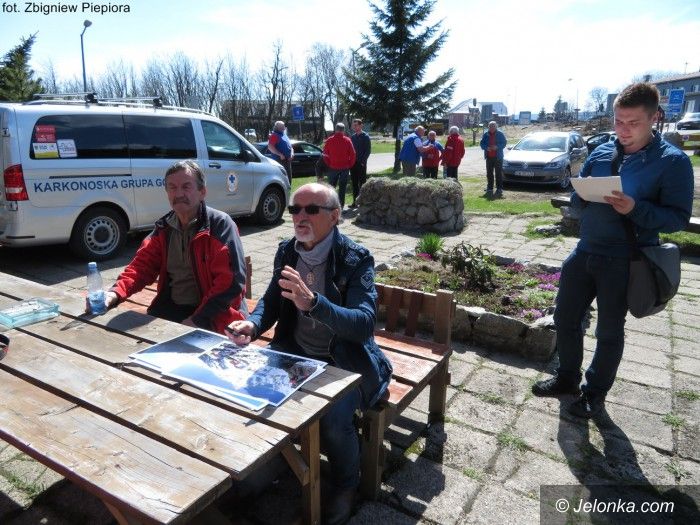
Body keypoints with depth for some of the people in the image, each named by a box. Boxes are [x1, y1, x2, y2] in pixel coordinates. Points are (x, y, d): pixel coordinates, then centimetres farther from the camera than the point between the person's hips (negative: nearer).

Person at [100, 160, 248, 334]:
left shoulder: (219, 224, -12)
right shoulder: (164, 227, 9)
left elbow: (232, 281, -18)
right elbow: (143, 265, 8)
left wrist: (197, 320, -21)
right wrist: (115, 293, -12)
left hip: (212, 315, -5)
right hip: (171, 308, 6)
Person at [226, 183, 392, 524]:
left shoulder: (356, 259, -17)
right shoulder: (286, 251, 0)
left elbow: (364, 323, -28)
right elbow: (271, 302, 7)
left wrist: (312, 302, -44)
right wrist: (252, 324, -16)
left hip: (345, 361, -5)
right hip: (295, 352, 5)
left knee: (332, 417, -27)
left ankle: (346, 484, 7)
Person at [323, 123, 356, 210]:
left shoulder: (329, 140, -1)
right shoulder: (347, 140, -5)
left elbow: (325, 154, 2)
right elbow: (352, 154, -6)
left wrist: (329, 164, 12)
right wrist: (350, 165, 5)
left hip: (333, 167, 1)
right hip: (345, 167, -1)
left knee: (331, 186, 12)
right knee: (342, 187, 6)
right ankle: (341, 205, 7)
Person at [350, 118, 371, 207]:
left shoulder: (365, 137, -3)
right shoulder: (352, 137, 13)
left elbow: (368, 151, -7)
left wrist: (362, 161, -15)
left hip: (361, 163, -6)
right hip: (353, 163, 6)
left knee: (362, 183, -2)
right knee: (354, 183, 8)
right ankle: (355, 201, 13)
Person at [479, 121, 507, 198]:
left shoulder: (500, 134, -1)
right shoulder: (486, 134, 6)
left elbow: (504, 143, 0)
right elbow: (482, 143, 9)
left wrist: (497, 147, -18)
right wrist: (486, 148, -12)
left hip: (498, 157, -3)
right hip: (489, 157, 3)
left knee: (499, 173, -2)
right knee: (489, 173, 7)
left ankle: (499, 189, 2)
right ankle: (489, 189, 15)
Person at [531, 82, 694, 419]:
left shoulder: (673, 161, -9)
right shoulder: (601, 153, 5)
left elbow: (679, 217, -11)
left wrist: (635, 208, -27)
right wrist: (583, 194, -12)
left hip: (624, 262, -5)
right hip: (585, 252, 5)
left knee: (609, 332, 10)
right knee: (565, 318, 13)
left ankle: (595, 393, 30)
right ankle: (567, 378, 34)